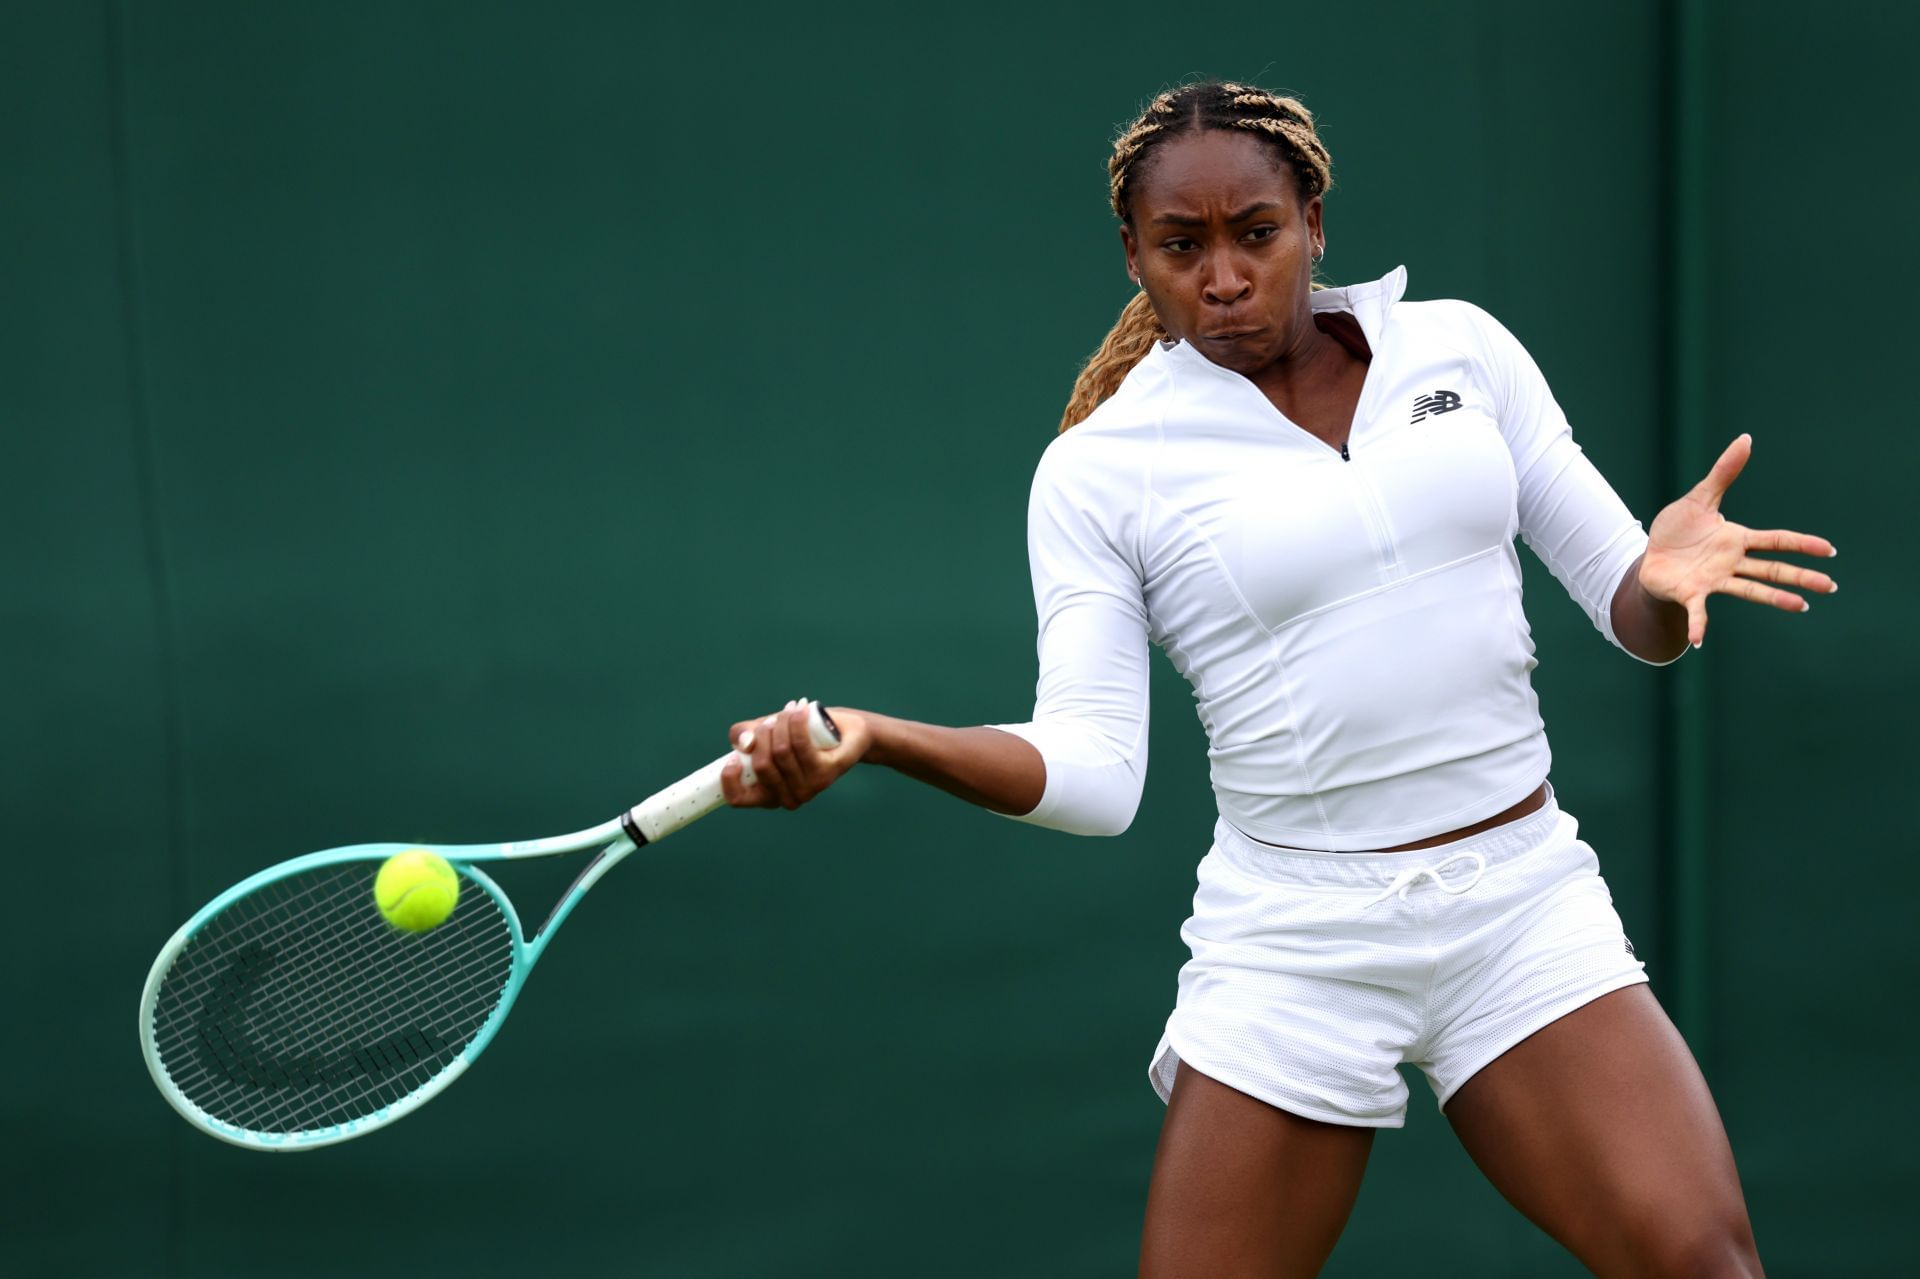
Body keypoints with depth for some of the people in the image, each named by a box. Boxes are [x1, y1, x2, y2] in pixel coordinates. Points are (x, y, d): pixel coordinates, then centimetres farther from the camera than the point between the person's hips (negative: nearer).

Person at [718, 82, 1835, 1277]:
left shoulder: (1461, 347, 5)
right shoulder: (1096, 470, -2)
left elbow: (1631, 614, 7)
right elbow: (1090, 771, -10)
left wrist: (1665, 580, -17)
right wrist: (872, 736, -27)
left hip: (1526, 906, 2)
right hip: (1295, 942, -1)